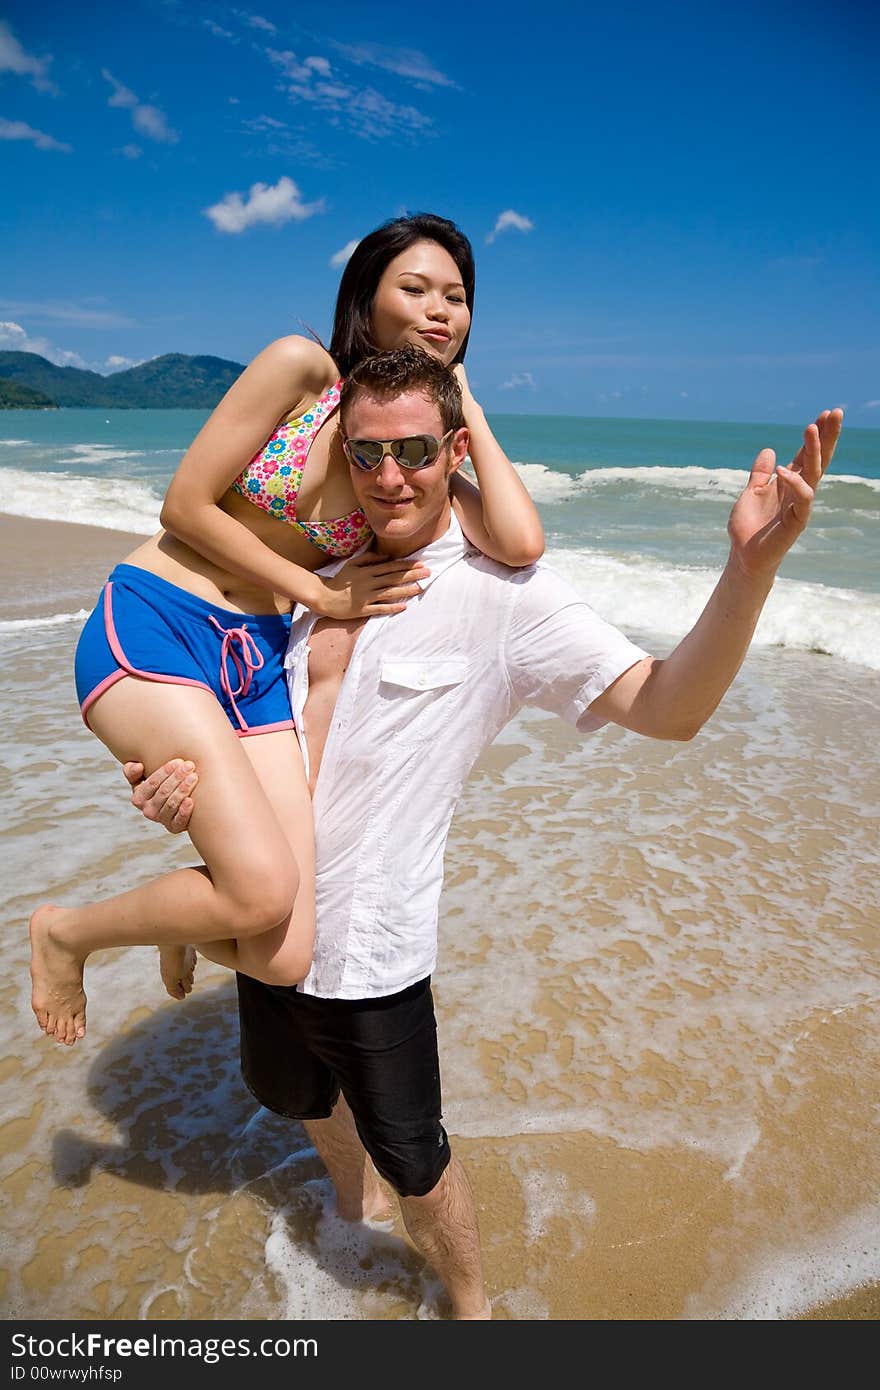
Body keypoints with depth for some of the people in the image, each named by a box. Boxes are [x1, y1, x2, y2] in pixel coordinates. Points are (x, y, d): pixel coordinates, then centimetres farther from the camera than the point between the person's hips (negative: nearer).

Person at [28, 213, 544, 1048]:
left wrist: (468, 409, -1)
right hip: (151, 624, -4)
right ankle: (64, 932, 9)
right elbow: (184, 506, -6)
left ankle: (187, 914, 30)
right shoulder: (302, 367, -4)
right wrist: (320, 592, -4)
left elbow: (519, 545, -11)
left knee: (284, 960, -9)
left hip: (256, 661, 4)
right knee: (265, 891, -23)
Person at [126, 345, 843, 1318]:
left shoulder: (502, 596, -16)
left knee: (411, 1160, 13)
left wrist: (751, 565, -41)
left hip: (368, 945, -6)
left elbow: (666, 708, -25)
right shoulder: (316, 574, 1)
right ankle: (354, 1210, 63)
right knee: (290, 1090, 30)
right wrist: (171, 780, -6)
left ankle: (470, 1307, 46)